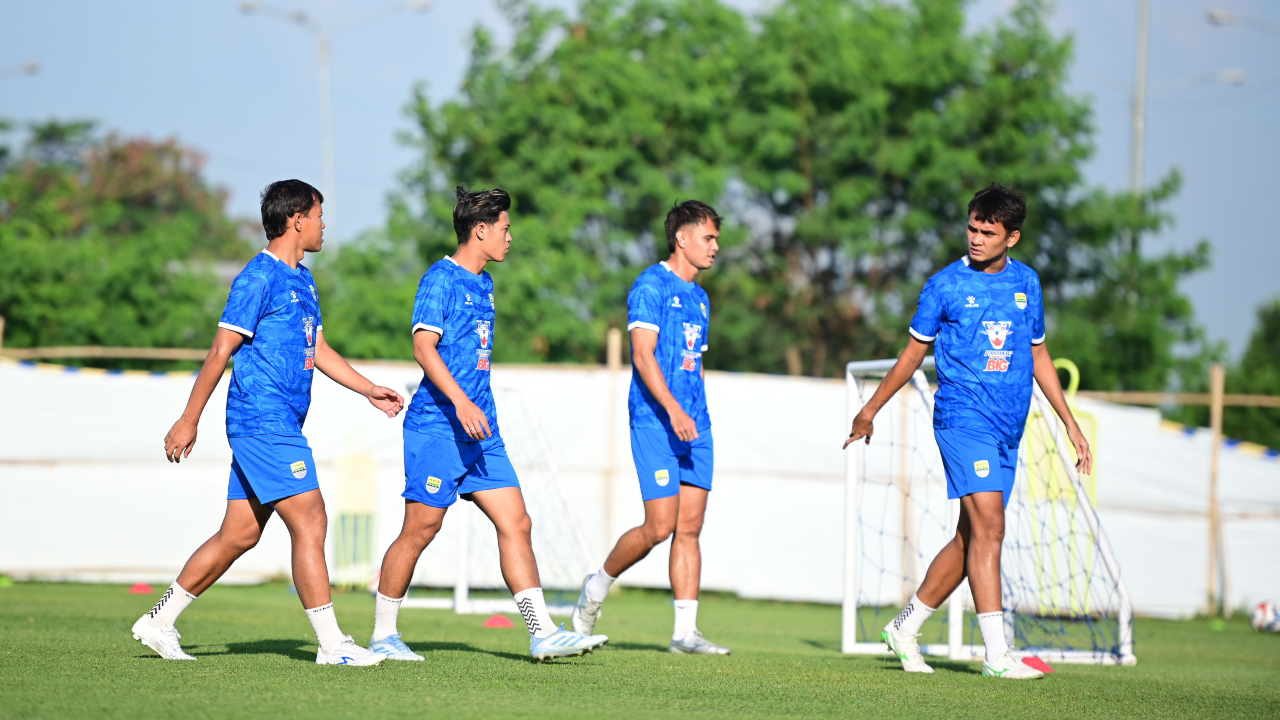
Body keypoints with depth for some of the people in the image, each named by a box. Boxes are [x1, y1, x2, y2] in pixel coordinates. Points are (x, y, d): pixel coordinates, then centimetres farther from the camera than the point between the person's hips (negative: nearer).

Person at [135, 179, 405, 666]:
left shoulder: (303, 280, 18)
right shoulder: (259, 278, -11)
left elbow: (318, 351, 26)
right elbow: (221, 351, -12)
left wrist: (369, 390, 18)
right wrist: (188, 421, -12)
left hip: (280, 426, 10)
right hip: (263, 423, -10)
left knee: (239, 535, 10)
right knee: (310, 522, -12)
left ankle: (160, 621, 18)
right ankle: (331, 644, -11)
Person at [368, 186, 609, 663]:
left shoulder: (482, 283, 18)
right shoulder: (441, 279, -9)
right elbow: (424, 346, -19)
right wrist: (460, 402, -29)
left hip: (480, 431, 8)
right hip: (437, 427, -8)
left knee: (516, 524, -1)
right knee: (420, 531, -3)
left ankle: (543, 634, -4)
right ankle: (383, 636, 9)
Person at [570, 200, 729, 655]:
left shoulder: (699, 299, 20)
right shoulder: (652, 286, -6)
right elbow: (643, 355, -16)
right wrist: (673, 410, -25)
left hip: (694, 426, 8)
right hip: (654, 421, -8)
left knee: (690, 526, 1)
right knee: (661, 526, -11)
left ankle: (685, 632, 0)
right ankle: (597, 587, 12)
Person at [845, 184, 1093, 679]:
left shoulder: (1027, 282, 11)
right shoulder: (946, 285, -2)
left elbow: (1038, 355, 21)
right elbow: (914, 352, 9)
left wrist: (1070, 422, 19)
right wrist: (869, 411, 13)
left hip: (1009, 427, 6)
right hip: (963, 415, -5)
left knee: (971, 537, 7)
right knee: (988, 527, -16)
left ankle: (906, 628, 21)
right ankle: (996, 654, -18)